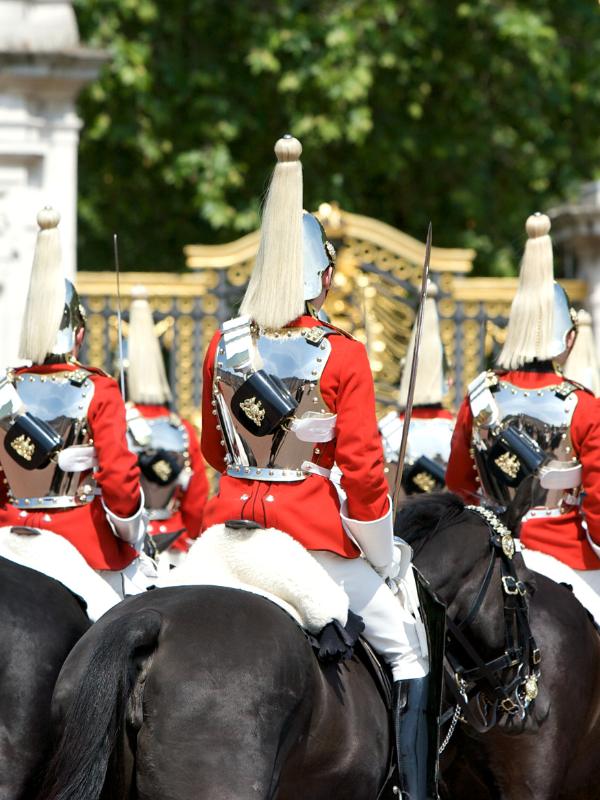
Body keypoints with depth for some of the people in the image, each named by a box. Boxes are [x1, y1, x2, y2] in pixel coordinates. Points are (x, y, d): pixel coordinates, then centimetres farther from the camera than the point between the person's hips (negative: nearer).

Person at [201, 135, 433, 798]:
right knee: (406, 648, 11)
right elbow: (361, 471, -10)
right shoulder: (343, 357, -11)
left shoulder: (223, 346, 2)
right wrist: (382, 562, 3)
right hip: (311, 524, -3)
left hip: (230, 519, 4)